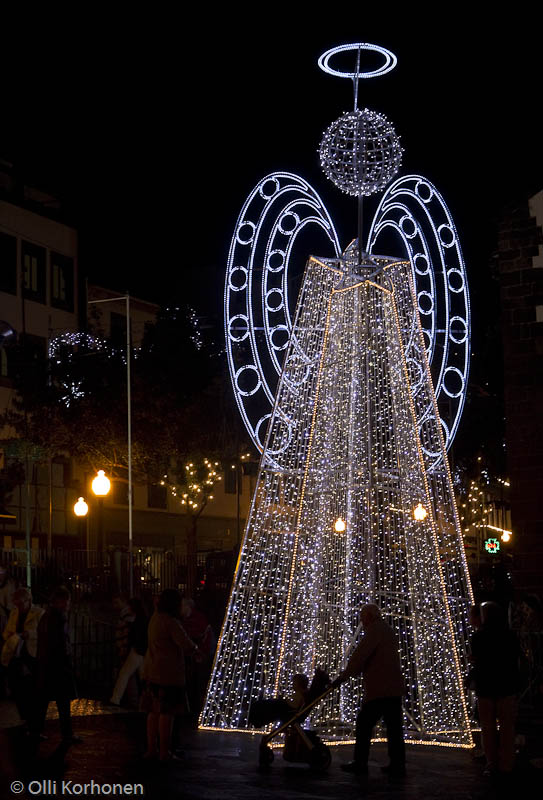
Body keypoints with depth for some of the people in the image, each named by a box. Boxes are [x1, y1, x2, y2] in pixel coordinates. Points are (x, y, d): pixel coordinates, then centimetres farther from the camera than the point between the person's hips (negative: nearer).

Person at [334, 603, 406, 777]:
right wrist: (350, 672, 27)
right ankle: (397, 766, 5)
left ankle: (360, 763, 1)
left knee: (364, 724, -1)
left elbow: (360, 655, -16)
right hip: (395, 688, 9)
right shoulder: (389, 631, 21)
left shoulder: (374, 630, -8)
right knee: (394, 726, 6)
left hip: (379, 689, -9)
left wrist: (343, 676, -12)